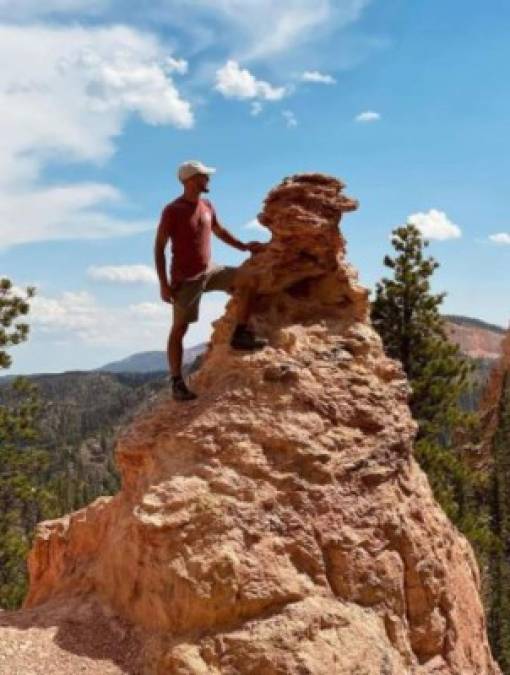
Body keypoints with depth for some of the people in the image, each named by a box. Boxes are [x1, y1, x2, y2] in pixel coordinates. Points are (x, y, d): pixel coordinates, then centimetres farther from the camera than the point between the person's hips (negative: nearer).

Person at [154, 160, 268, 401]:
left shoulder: (207, 206, 7)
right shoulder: (172, 211, -13)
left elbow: (220, 231, 26)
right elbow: (159, 247, -12)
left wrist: (244, 247, 21)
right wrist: (163, 284, -17)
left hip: (210, 270, 6)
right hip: (186, 279, -6)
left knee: (247, 279, -9)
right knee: (179, 329, -3)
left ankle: (240, 334, -1)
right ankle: (177, 383, 2)